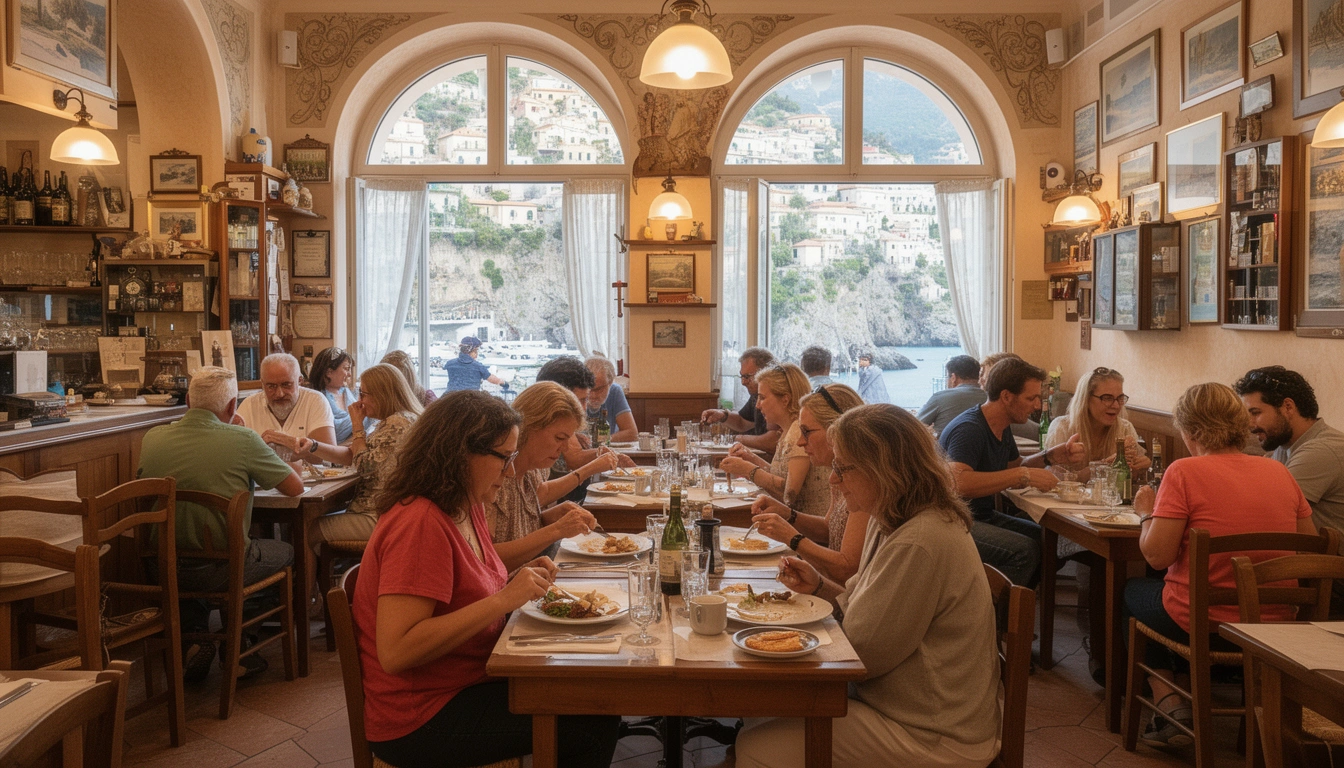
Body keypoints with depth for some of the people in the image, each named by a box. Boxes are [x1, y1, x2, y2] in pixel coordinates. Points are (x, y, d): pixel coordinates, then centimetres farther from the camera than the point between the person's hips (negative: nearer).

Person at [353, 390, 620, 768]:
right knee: (596, 725, -13)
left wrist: (521, 575, -1)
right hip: (421, 720, -9)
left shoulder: (467, 507, 5)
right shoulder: (421, 523, -24)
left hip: (470, 681, 9)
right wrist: (504, 599, -29)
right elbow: (396, 652, -30)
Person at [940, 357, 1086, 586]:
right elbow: (959, 483, -36)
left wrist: (1051, 457, 5)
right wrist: (1024, 475, -32)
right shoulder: (969, 429, -21)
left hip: (983, 515, 10)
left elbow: (1015, 466, 25)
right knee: (1024, 550, -25)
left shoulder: (1002, 428, 10)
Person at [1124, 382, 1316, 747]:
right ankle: (1191, 690, 29)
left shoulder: (1184, 472, -16)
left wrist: (1147, 513, 0)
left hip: (1202, 624, -6)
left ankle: (1168, 701, 14)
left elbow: (1157, 555, -18)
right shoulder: (1280, 472, 2)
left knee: (1130, 590, 24)